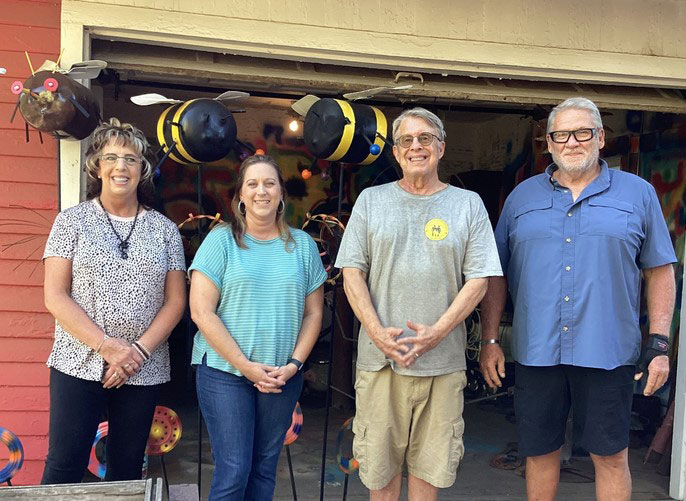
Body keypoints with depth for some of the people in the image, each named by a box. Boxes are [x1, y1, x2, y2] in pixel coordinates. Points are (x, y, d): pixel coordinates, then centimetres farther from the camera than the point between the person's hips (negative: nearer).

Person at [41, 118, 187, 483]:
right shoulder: (72, 221, 1)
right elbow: (55, 297, -5)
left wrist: (140, 349, -10)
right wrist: (107, 346, -15)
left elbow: (175, 301, 4)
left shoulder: (164, 229, 6)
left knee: (127, 467, 10)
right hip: (78, 366, -2)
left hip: (144, 370, 2)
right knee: (64, 467, 0)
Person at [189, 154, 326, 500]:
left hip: (283, 377, 3)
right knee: (233, 471, -3)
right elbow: (201, 312, -8)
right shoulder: (221, 240, -3)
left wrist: (294, 363, -4)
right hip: (224, 372, -3)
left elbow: (313, 313, 9)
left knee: (265, 468, 12)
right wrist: (246, 365, -12)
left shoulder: (302, 245, 7)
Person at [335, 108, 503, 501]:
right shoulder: (371, 200, 8)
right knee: (380, 461, 10)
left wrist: (435, 333, -11)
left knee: (430, 463, 10)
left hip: (443, 360, 0)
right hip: (379, 358, 1)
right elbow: (352, 273, 4)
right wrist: (377, 332, -10)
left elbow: (478, 281, 1)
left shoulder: (468, 204, 6)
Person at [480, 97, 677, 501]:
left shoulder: (638, 194, 6)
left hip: (607, 353, -1)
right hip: (535, 351, 2)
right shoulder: (522, 197, 9)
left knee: (611, 456, 8)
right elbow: (497, 274, 10)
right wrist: (490, 340, 4)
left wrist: (659, 344, -1)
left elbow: (660, 271, 6)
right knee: (540, 452, 12)